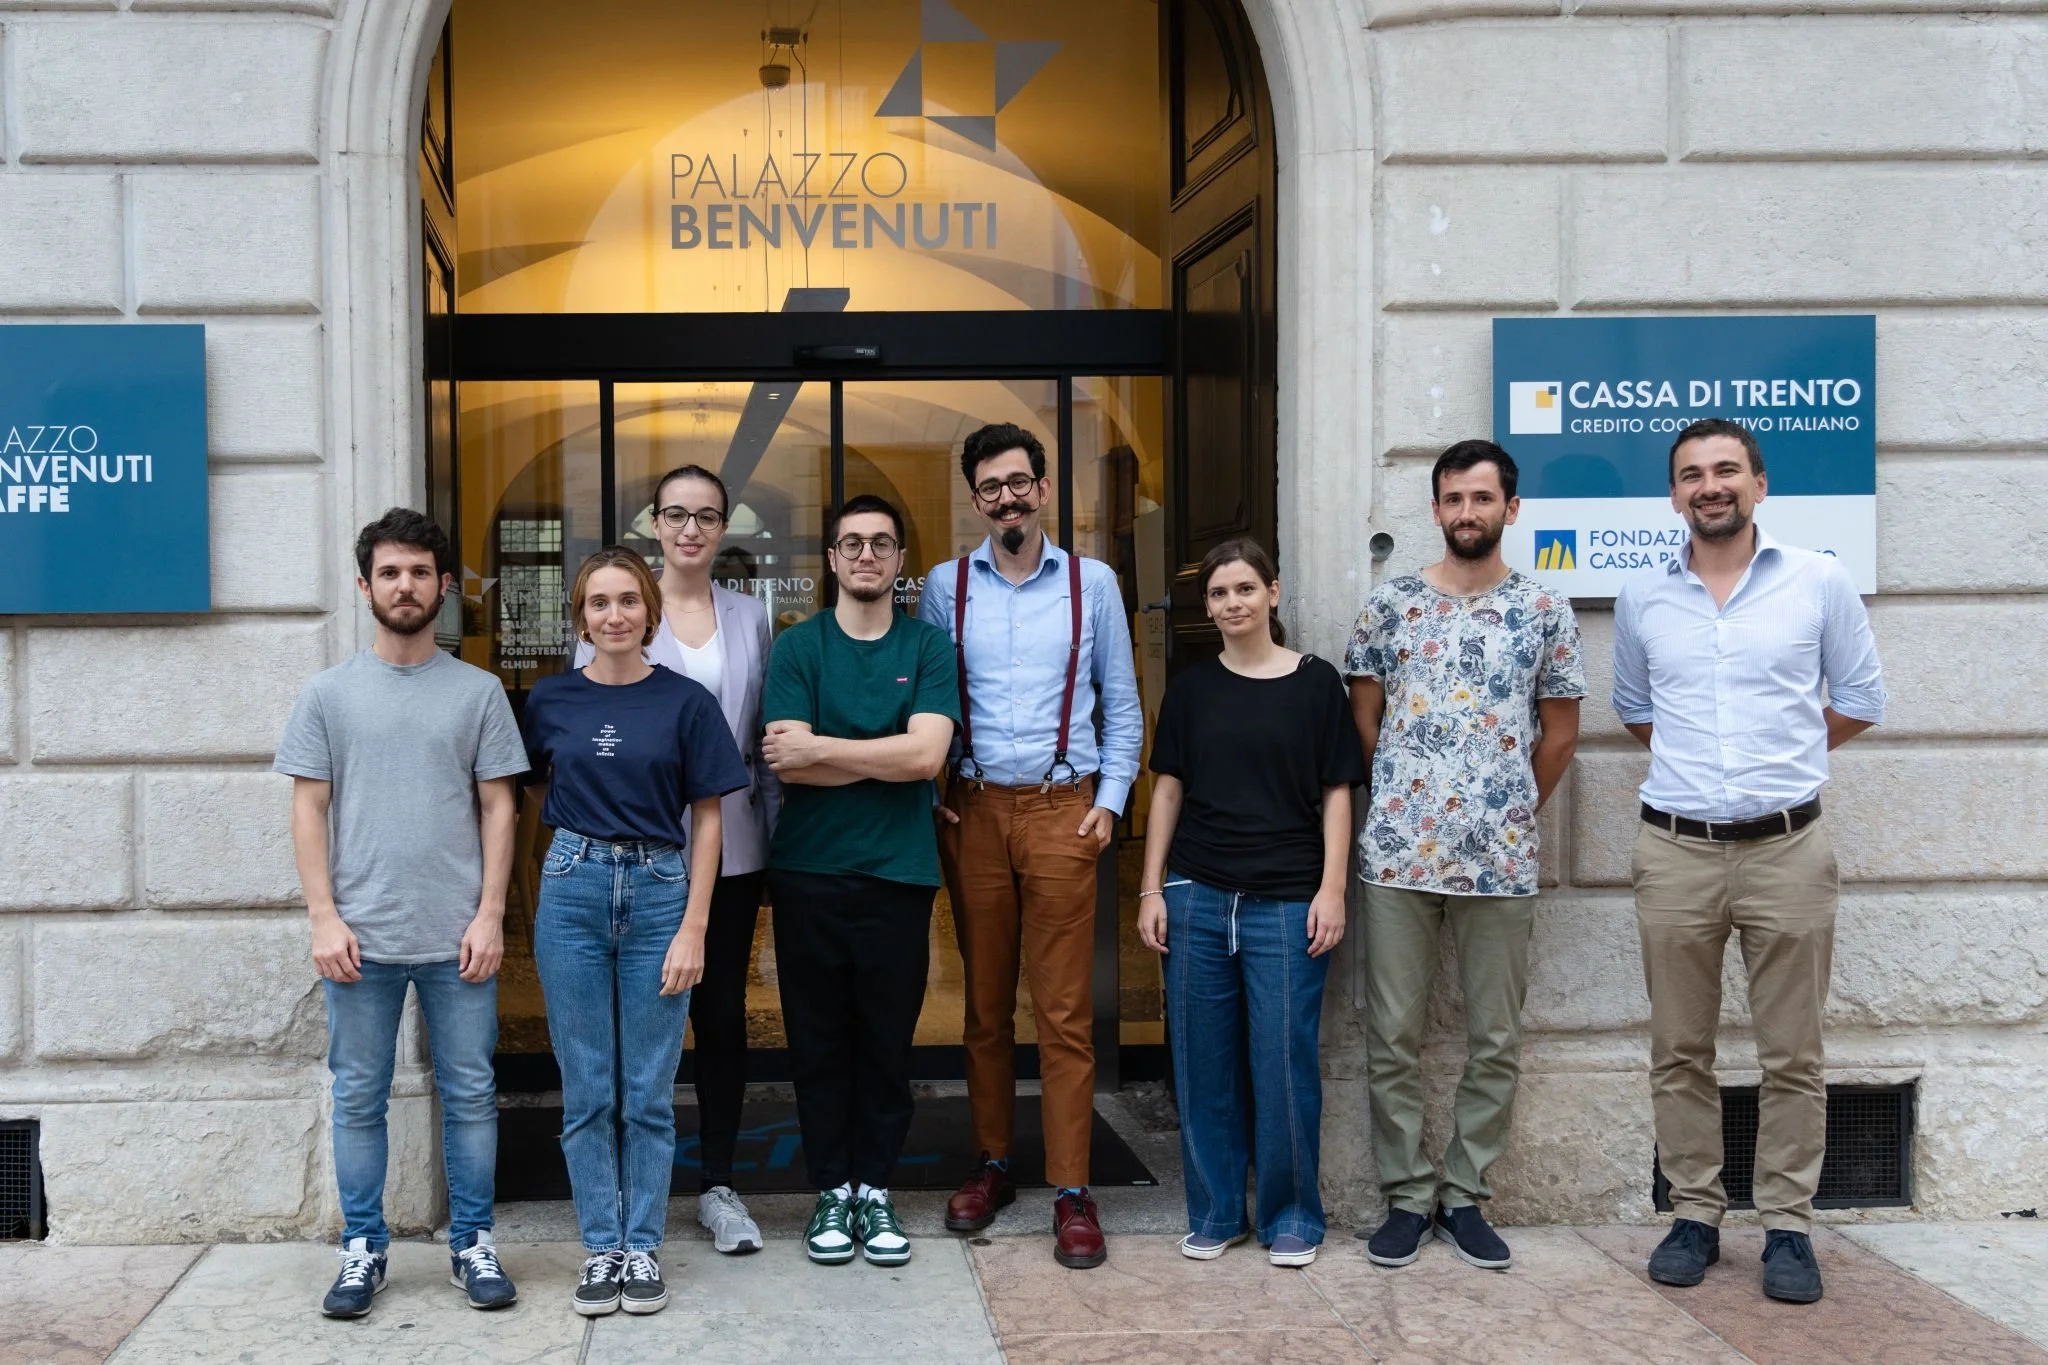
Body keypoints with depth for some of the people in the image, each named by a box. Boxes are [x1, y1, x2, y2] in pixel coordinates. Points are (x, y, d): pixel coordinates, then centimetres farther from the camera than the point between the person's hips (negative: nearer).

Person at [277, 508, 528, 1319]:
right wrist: (324, 918, -5)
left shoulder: (477, 692, 5)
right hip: (361, 938, 0)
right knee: (359, 1097, 7)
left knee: (469, 1094, 5)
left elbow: (497, 807, 4)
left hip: (457, 938, 0)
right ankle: (363, 1248, 18)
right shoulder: (329, 694, 5)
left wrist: (490, 914, -4)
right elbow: (309, 809, 4)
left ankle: (472, 1244, 17)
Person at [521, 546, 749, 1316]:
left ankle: (643, 1247, 16)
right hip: (573, 892, 1)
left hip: (659, 893, -1)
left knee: (648, 1093, 5)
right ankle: (601, 1248, 17)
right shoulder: (550, 701, 5)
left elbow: (707, 819, 0)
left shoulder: (685, 702, -1)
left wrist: (694, 929, -6)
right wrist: (582, 840, 4)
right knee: (587, 1091, 6)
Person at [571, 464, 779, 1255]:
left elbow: (764, 736, 12)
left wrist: (774, 830, 7)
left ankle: (718, 1183, 20)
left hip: (729, 848, 3)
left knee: (723, 1013, 8)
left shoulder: (749, 618, 9)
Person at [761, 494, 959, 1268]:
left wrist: (819, 748, -10)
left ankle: (874, 1189, 20)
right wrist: (886, 757, -12)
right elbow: (784, 762, -9)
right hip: (808, 874, 0)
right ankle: (831, 1190, 20)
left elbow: (926, 754, -11)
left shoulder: (929, 649, 4)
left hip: (898, 875, 0)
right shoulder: (798, 647, 3)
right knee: (818, 1042, 7)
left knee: (888, 1042, 6)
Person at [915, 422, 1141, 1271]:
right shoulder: (945, 587, 6)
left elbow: (1121, 701, 8)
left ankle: (1071, 1192, 3)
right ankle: (992, 1164, 20)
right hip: (973, 811, 1)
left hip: (1062, 810, -1)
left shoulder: (1092, 583, 5)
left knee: (1064, 1011, -2)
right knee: (985, 1004, 8)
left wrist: (1110, 800, 0)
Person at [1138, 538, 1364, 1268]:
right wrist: (1151, 889, 5)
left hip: (1287, 900, -2)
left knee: (1285, 1059, -1)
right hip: (1198, 897, 3)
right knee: (1202, 1060, 6)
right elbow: (1168, 790, 10)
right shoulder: (1191, 688, 9)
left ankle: (1292, 1217, 14)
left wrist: (1332, 889, -5)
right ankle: (1214, 1212, 20)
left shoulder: (1315, 683, 2)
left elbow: (1336, 793, 2)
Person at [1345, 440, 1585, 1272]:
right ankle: (1406, 1197, 15)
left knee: (1496, 1042, 6)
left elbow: (1560, 733, 9)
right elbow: (1364, 719, 10)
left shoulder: (1543, 610, 4)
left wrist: (1513, 814, 8)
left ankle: (1465, 1195, 19)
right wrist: (1404, 799, 8)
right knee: (1392, 1038, 3)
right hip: (1398, 852, 0)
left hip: (1501, 859, 0)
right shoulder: (1391, 604, 5)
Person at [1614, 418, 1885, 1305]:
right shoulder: (1642, 598, 7)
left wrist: (1778, 759, 8)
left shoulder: (1821, 582, 1)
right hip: (1676, 852, 2)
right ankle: (1695, 1214, 18)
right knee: (1680, 1051, 7)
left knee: (1792, 1055, 3)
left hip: (1787, 848, -2)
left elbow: (1860, 700, 9)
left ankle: (1788, 1225, 14)